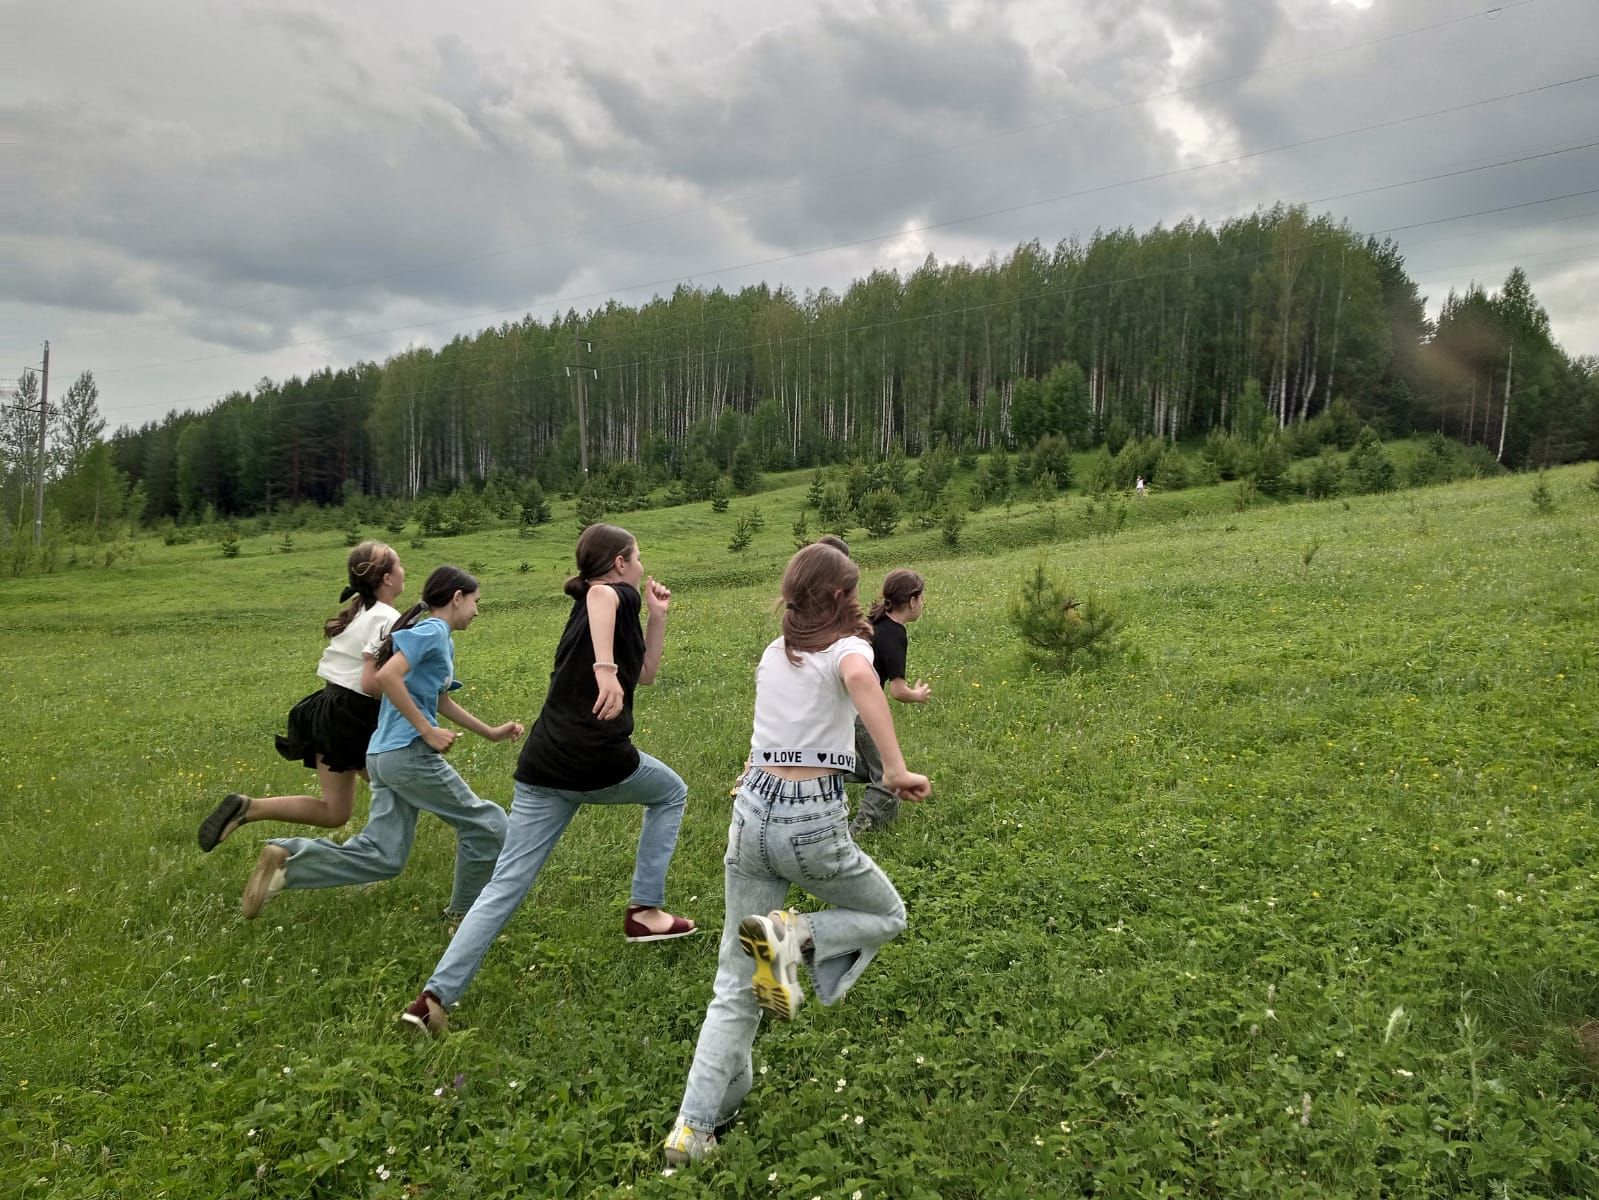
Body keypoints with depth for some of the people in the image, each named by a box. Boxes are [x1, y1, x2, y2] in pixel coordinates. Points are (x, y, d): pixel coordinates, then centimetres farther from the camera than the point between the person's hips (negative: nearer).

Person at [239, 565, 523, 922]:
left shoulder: (443, 641, 19)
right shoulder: (433, 630, -10)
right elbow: (386, 677, -24)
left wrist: (491, 732, 27)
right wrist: (429, 731, -20)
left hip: (384, 757, 10)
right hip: (409, 754, -10)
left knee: (381, 857, 8)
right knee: (486, 825, 3)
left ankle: (288, 858, 1)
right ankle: (464, 914, 15)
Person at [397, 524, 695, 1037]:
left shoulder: (585, 610, 24)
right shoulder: (618, 594, -1)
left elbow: (644, 674, 31)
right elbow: (600, 596, -29)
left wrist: (658, 615, 24)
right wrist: (606, 667, -40)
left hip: (542, 769, 7)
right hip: (600, 763, -7)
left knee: (505, 885, 5)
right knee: (671, 792, 24)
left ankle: (437, 994, -4)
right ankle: (644, 910, 22)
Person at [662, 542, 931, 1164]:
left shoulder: (772, 655, 16)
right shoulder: (847, 646, -2)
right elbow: (859, 677, -28)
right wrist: (897, 770, -28)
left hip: (752, 811, 6)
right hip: (812, 822, -5)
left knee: (736, 984, 15)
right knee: (887, 914, 22)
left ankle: (694, 1126, 9)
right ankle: (794, 934, -6)